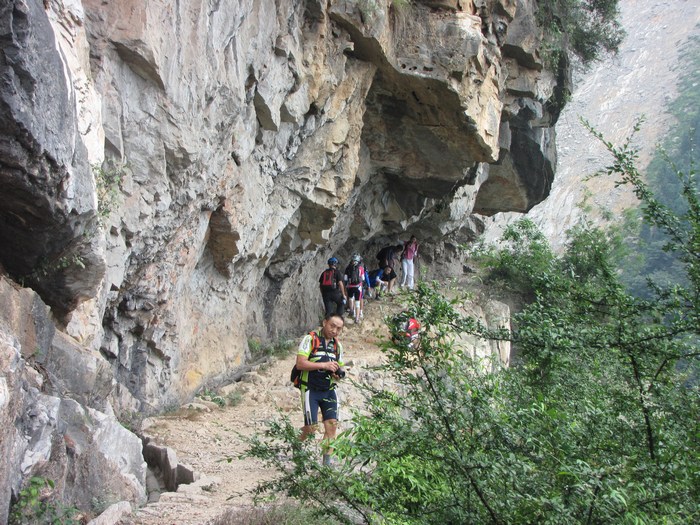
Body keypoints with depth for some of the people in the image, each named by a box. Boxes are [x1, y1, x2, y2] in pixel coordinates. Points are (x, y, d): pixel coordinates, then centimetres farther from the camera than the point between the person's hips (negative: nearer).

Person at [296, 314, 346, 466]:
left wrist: (339, 374, -4)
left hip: (329, 390, 5)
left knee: (332, 424, -5)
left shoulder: (337, 345, 12)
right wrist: (324, 365, -22)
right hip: (311, 389, -5)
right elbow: (300, 363, -17)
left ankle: (327, 461, 2)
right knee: (311, 427, -8)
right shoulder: (310, 339, -7)